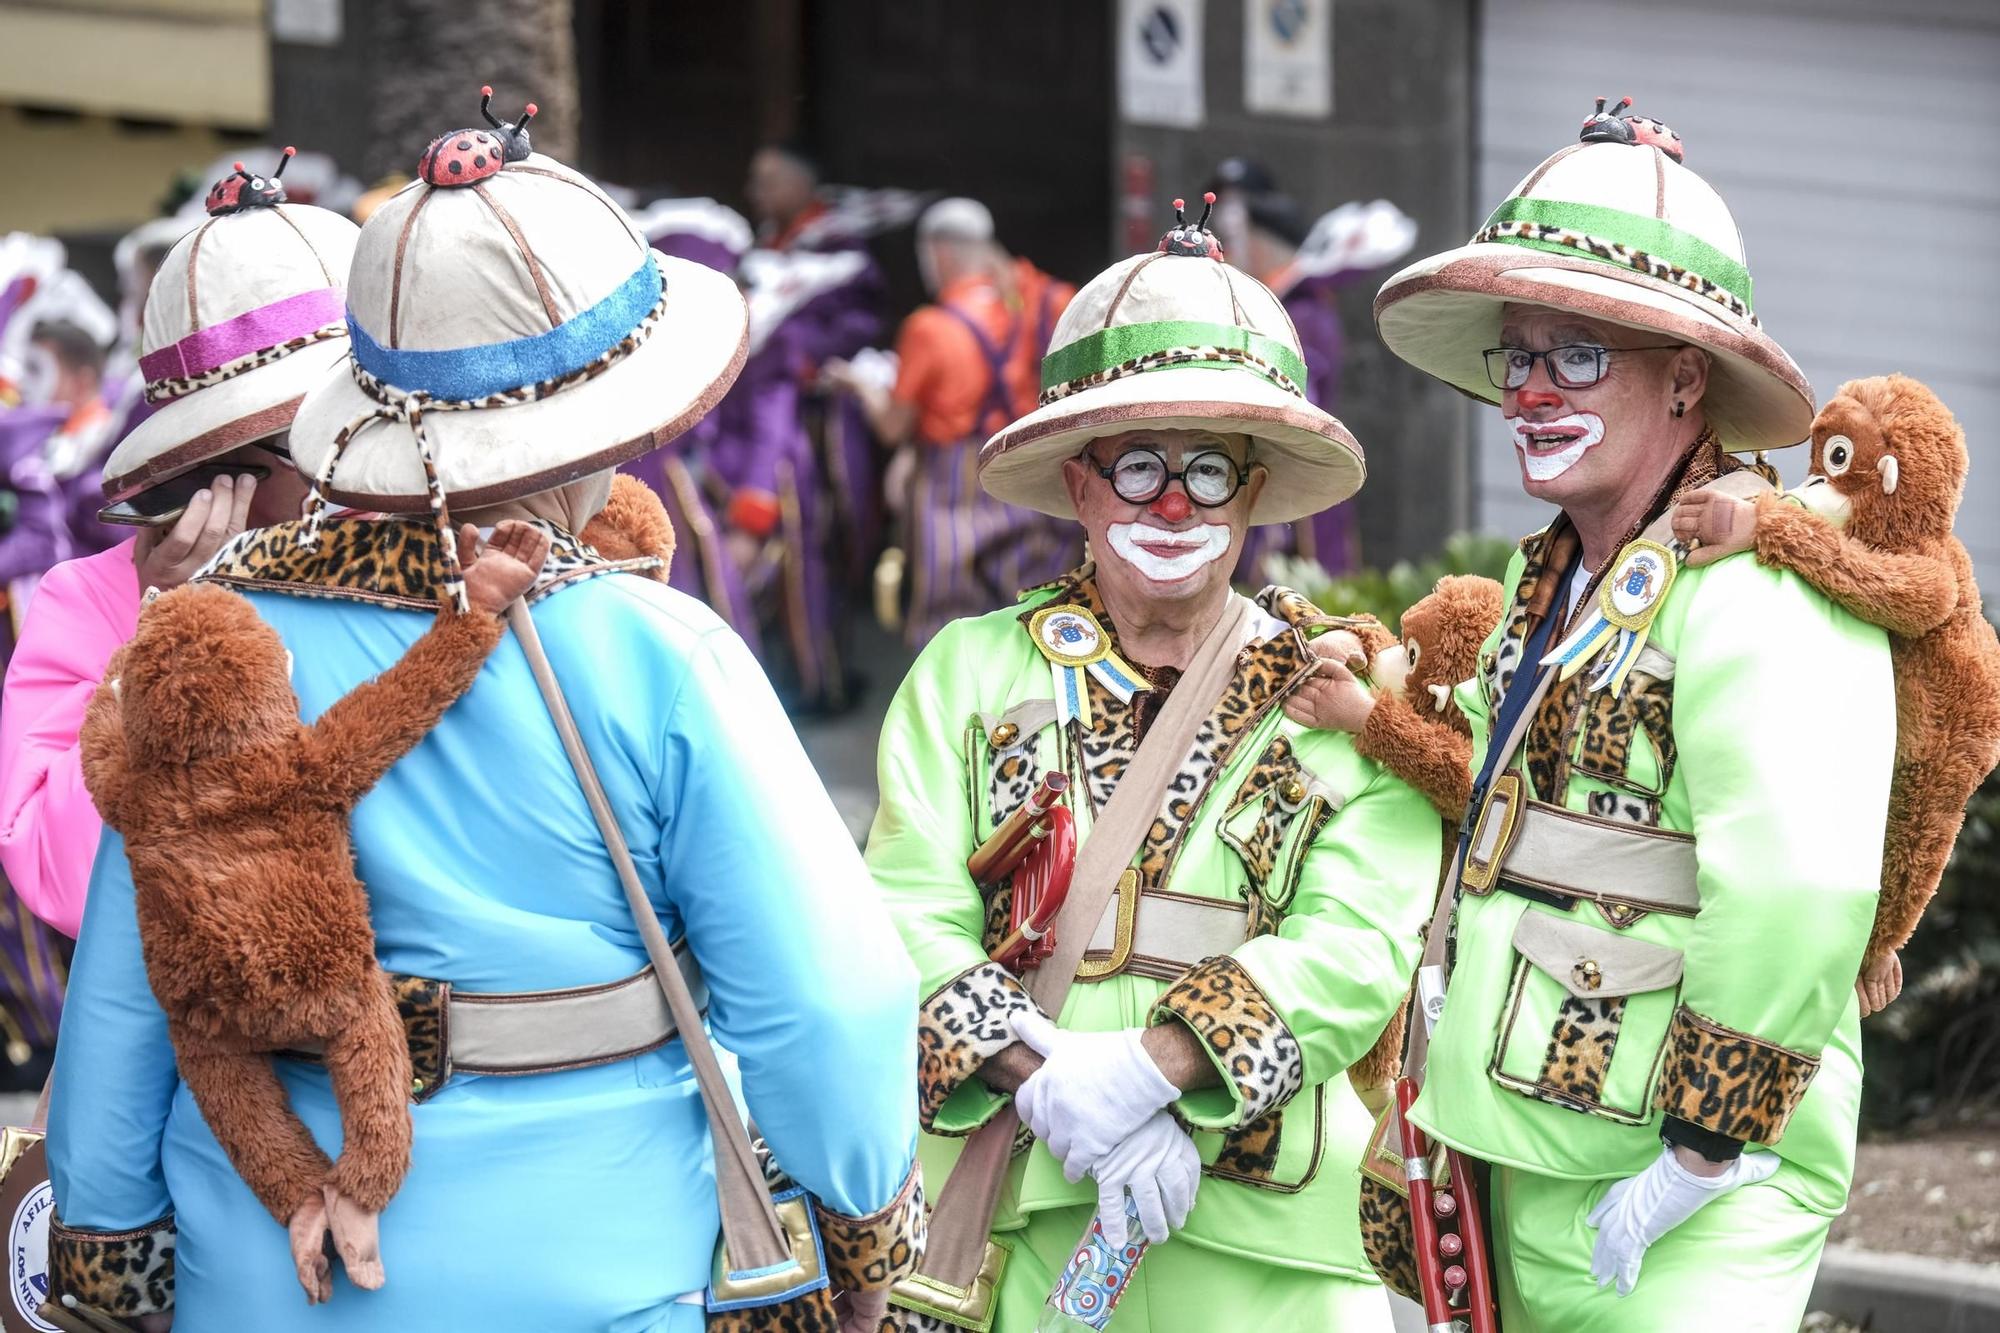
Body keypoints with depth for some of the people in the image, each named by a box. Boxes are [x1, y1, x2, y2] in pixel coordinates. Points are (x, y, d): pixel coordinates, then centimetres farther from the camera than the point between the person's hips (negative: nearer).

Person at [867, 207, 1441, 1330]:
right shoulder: (969, 672, 11)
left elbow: (1353, 950, -6)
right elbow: (911, 920, 0)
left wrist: (1144, 1067, -19)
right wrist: (1057, 1089, -16)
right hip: (1010, 1223, 1)